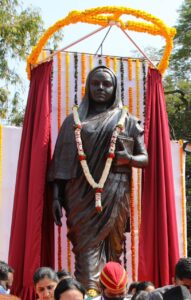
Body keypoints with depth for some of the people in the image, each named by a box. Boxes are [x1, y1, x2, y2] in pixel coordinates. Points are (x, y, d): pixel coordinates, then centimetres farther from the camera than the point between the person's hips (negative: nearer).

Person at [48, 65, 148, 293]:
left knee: (112, 246, -1)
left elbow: (146, 158, 11)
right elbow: (61, 161, 8)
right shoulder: (74, 120, 13)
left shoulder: (127, 121, 13)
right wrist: (56, 197, -1)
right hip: (81, 194, 0)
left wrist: (128, 159, -11)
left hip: (114, 195, 0)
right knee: (87, 246, -9)